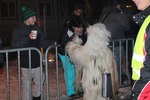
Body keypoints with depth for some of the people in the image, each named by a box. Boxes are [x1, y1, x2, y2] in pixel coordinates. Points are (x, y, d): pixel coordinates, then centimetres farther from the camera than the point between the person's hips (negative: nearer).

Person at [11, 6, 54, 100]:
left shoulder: (37, 29, 8)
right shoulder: (18, 30, -5)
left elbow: (43, 42, 14)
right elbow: (15, 45, -17)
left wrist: (53, 43, -3)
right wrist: (28, 38, -26)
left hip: (37, 62, 5)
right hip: (26, 63, -5)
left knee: (39, 83, 15)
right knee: (26, 86, 0)